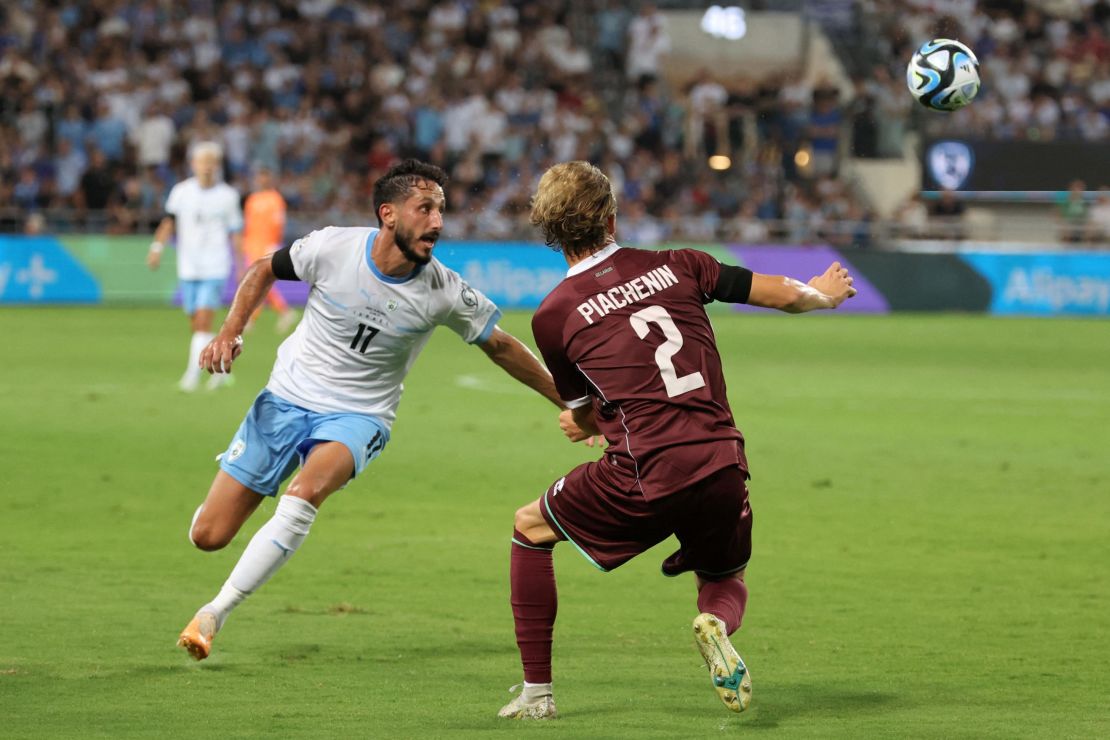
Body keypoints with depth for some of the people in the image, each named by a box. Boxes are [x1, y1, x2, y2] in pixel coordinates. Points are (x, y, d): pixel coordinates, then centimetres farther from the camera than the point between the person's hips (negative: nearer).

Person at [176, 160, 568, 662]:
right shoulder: (332, 248, -14)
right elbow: (265, 269, 6)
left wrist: (568, 401, 6)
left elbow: (500, 347, 3)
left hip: (358, 417, -1)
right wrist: (231, 332, -6)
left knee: (307, 491, -36)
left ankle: (214, 613, -26)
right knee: (207, 536, -3)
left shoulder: (445, 292, -13)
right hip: (287, 399, 1)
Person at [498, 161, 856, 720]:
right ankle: (717, 624, -11)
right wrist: (825, 294, 39)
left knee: (530, 528, 23)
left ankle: (537, 691, 18)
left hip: (646, 477, -3)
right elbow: (786, 295, 16)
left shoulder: (554, 314, 3)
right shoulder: (675, 266, 10)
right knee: (726, 583, 29)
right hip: (723, 465, 3)